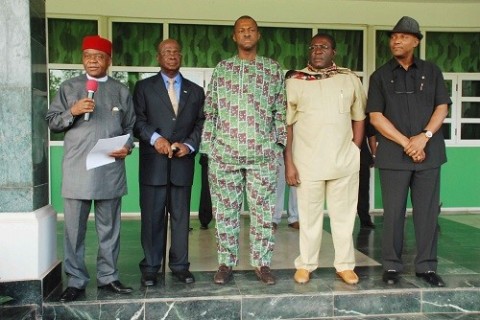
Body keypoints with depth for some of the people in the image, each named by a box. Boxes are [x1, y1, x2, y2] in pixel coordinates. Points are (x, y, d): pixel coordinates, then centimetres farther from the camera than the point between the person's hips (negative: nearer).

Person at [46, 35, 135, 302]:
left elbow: (129, 126, 11)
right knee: (75, 229, 3)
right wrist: (72, 112, -10)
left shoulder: (121, 91, 11)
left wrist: (128, 147, -7)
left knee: (109, 228, 9)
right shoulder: (69, 87, 9)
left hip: (111, 169, 1)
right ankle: (76, 281, 15)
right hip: (77, 170, -1)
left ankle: (108, 276, 21)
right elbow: (52, 121, 7)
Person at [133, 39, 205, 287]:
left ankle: (180, 265, 17)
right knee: (152, 217, 3)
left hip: (183, 163, 2)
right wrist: (155, 138, -14)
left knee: (181, 216, 6)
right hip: (153, 164, -1)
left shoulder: (195, 91, 15)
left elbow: (200, 124, 10)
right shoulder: (144, 87, 9)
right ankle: (150, 267, 13)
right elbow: (137, 121, 1)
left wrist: (189, 145, -7)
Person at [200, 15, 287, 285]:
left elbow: (281, 111, 7)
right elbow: (210, 110, 8)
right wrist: (208, 146, 1)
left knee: (263, 210, 4)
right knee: (225, 210, 6)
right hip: (224, 153, 1)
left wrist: (281, 144, 0)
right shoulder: (221, 68, 9)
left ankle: (263, 263, 17)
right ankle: (226, 263, 19)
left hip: (263, 153, 0)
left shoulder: (274, 69, 8)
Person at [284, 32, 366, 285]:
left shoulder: (350, 79, 7)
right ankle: (305, 265, 20)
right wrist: (289, 163, -6)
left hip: (344, 161, 2)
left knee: (344, 215, 9)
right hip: (307, 162, -1)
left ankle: (345, 265, 21)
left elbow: (359, 118, 12)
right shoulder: (294, 81, 1)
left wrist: (355, 151, 4)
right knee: (309, 215, 7)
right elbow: (286, 125, -1)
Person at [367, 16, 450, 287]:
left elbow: (442, 107, 4)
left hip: (428, 153, 1)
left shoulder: (431, 71, 10)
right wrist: (406, 143, -11)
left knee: (428, 211, 4)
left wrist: (424, 137, -12)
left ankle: (427, 266, 15)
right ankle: (392, 265, 13)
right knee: (393, 212, 3)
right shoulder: (380, 76, 6)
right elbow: (376, 116, -2)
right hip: (393, 155, -1)